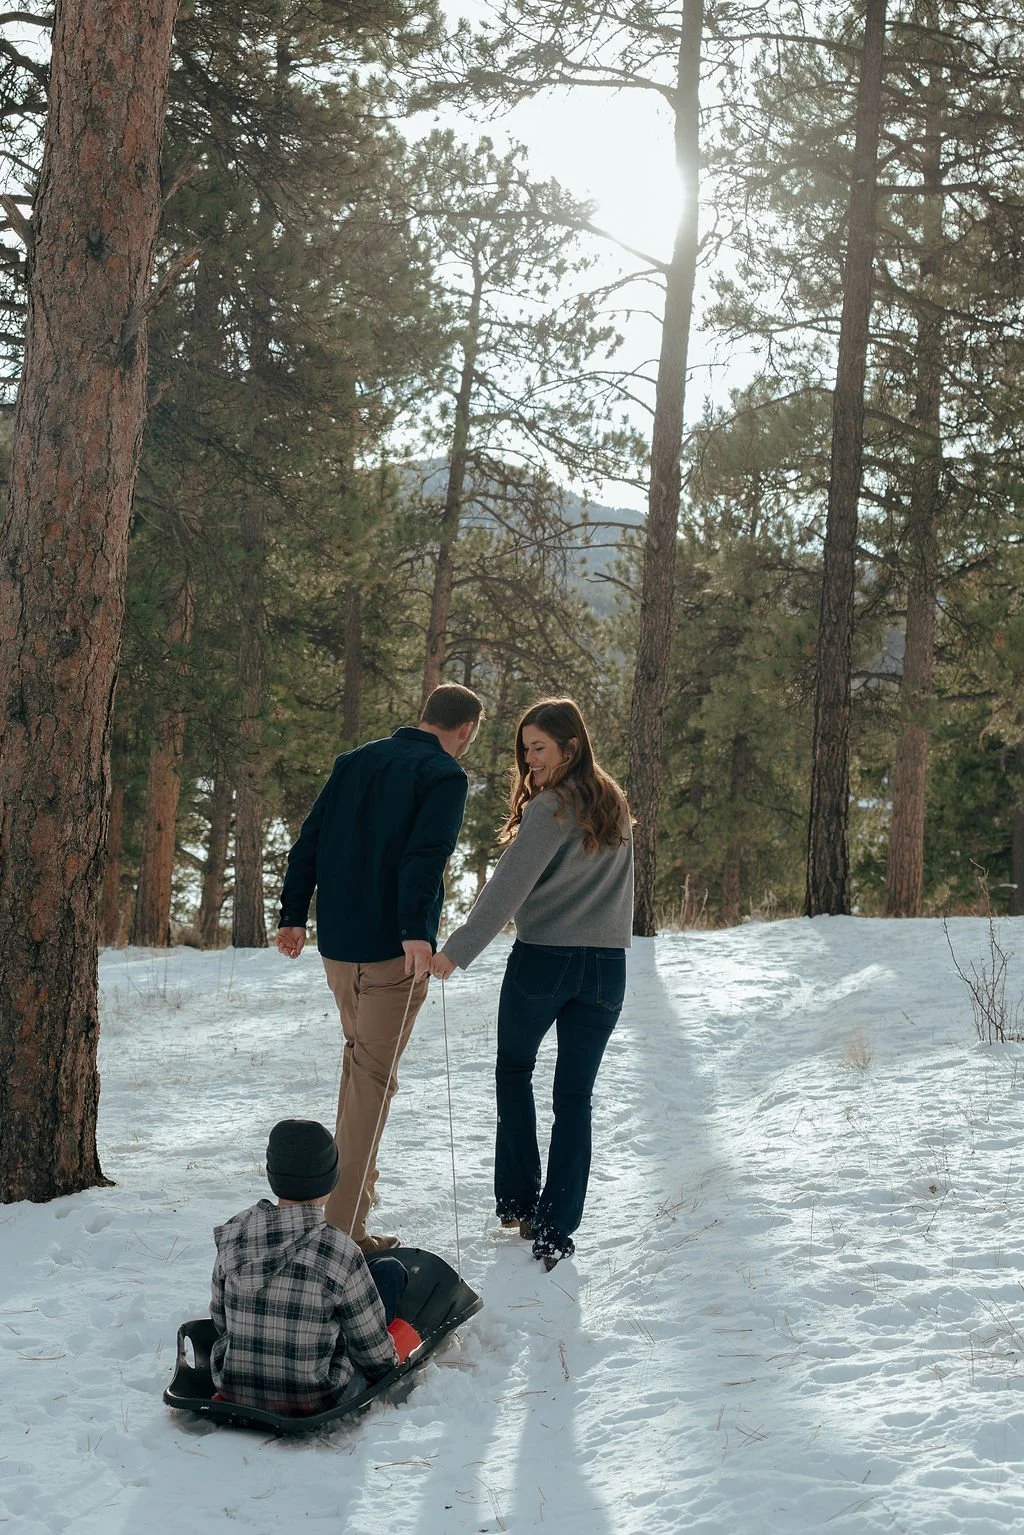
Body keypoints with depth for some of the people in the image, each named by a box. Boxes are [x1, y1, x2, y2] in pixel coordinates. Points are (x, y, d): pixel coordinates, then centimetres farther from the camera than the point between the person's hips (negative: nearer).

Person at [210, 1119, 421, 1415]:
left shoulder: (232, 1237, -11)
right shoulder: (341, 1251, -23)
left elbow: (220, 1320, 4)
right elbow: (372, 1348, -12)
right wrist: (390, 1365, 10)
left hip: (233, 1391, 5)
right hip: (317, 1401, -4)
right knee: (389, 1270, 13)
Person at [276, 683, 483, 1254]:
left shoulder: (356, 761, 14)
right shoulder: (445, 776, -6)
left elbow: (309, 840, 13)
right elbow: (426, 854, -22)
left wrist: (294, 915, 17)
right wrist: (417, 932, -30)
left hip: (336, 943, 7)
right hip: (392, 949, -7)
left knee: (360, 1054, 25)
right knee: (373, 1076, -4)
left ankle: (349, 1178, 34)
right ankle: (345, 1225, -5)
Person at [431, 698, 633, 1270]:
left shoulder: (551, 808, -13)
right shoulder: (615, 804, 9)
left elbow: (508, 888, -21)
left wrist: (457, 951, -24)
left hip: (542, 961, -5)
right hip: (606, 965, 5)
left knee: (514, 1071, 19)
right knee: (575, 1096, 5)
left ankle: (517, 1201, 21)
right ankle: (555, 1233, 2)